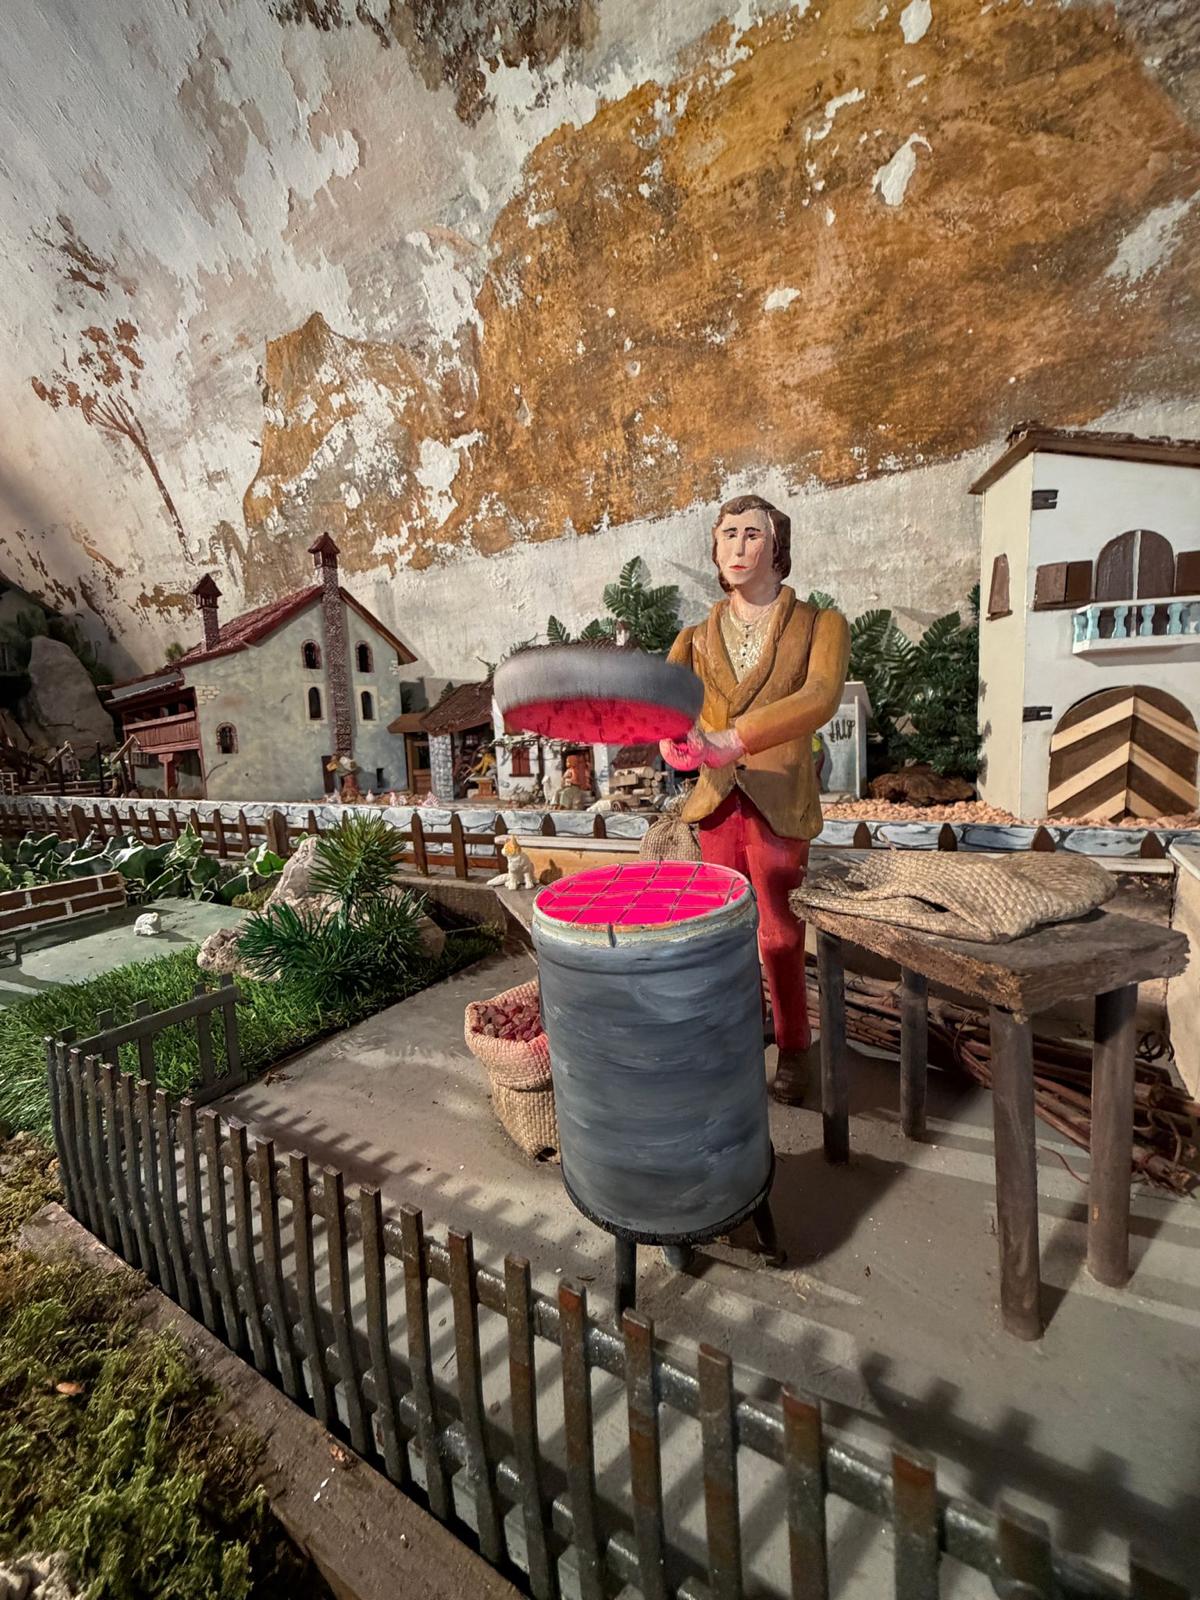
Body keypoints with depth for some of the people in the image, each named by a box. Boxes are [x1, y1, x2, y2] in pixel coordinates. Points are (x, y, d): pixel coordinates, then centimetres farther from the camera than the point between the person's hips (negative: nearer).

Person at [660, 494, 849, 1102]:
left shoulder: (819, 625, 3)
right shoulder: (698, 637, 12)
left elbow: (820, 697, -18)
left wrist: (732, 741, -32)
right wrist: (672, 738, -30)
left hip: (781, 805, -3)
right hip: (716, 802, 3)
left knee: (779, 935, 5)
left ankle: (794, 1049, 28)